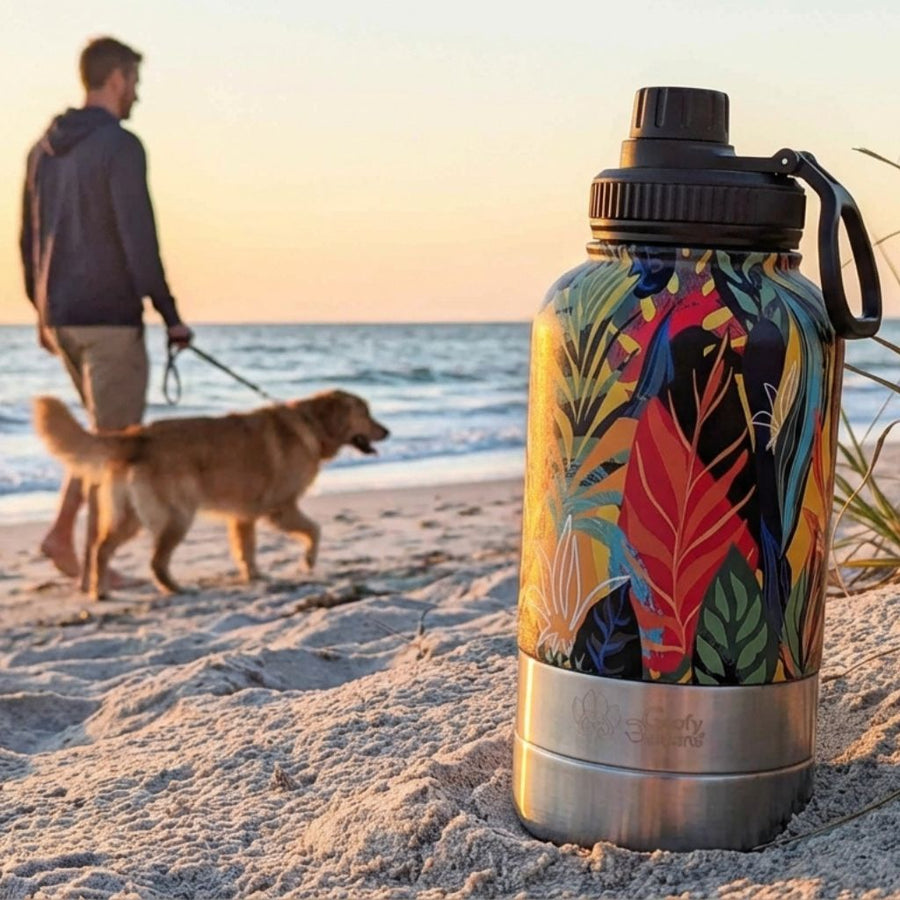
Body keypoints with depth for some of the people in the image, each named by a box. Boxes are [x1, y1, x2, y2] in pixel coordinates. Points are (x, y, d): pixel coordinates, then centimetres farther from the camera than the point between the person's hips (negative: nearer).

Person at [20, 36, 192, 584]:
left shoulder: (45, 147, 12)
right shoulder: (121, 146, -13)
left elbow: (31, 237, 16)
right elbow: (138, 240, -19)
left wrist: (42, 312, 24)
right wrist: (169, 314, -13)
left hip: (59, 316, 8)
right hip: (110, 317, -8)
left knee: (110, 428, 20)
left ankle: (63, 531, 9)